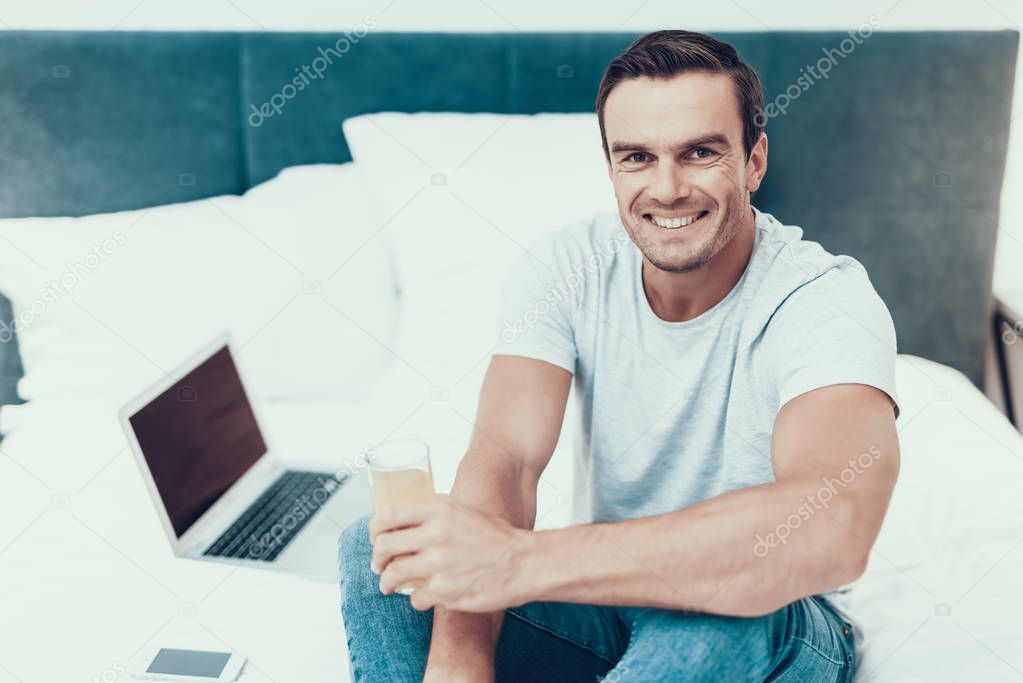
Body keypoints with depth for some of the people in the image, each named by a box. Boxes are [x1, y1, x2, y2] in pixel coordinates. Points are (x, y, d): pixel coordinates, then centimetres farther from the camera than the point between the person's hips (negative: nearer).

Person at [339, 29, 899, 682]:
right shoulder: (568, 269, -10)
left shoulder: (828, 300, -23)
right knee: (379, 550, -18)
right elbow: (505, 456, -22)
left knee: (720, 625, -39)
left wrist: (519, 561, -48)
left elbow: (832, 530, -43)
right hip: (605, 597, 3)